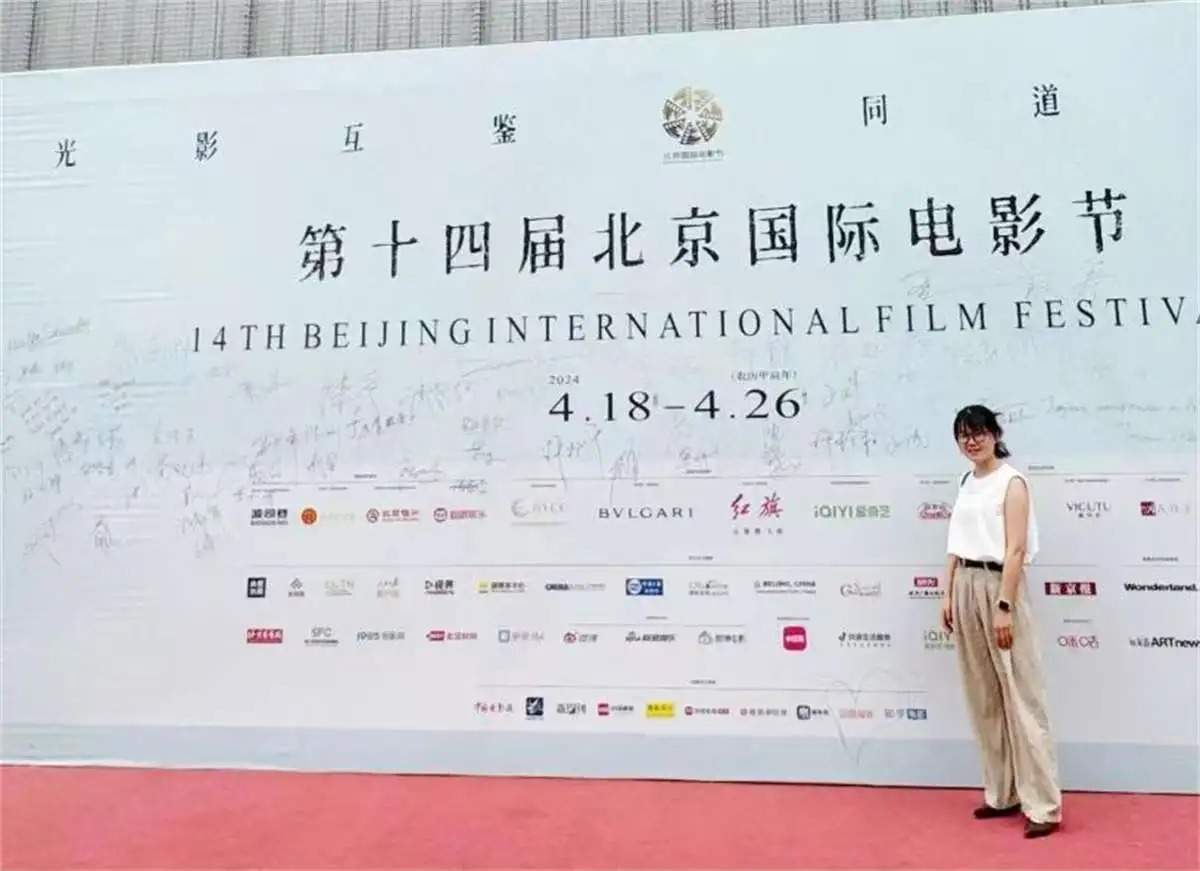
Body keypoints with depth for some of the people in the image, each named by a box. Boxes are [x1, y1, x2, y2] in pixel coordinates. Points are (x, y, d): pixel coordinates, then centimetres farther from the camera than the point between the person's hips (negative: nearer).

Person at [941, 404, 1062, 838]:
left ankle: (1043, 804, 5)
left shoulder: (1012, 482, -8)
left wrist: (1004, 607, -18)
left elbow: (1015, 550, -14)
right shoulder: (966, 483, 13)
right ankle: (1003, 794, 22)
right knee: (983, 698, 12)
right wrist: (948, 595, 10)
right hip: (966, 587, 8)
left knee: (1020, 695, -3)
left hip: (998, 586, -7)